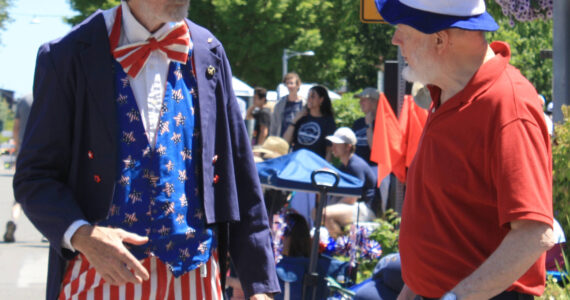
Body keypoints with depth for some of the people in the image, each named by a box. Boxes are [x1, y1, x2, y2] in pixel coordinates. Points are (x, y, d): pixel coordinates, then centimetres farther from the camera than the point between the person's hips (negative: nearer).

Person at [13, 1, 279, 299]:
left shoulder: (209, 53, 7)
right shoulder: (69, 55, -3)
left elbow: (239, 175, 7)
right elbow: (34, 176, -2)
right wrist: (80, 234, -20)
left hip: (194, 274, 3)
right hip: (102, 272, -2)